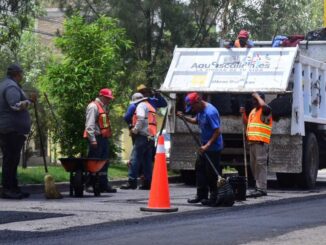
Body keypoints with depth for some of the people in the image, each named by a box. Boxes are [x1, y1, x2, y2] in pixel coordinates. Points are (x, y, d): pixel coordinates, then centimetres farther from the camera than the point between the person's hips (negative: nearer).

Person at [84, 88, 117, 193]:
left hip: (104, 138, 10)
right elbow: (90, 124, -16)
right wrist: (93, 140, -21)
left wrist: (108, 135, 14)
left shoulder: (104, 107, 22)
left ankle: (103, 185, 13)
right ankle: (90, 185, -2)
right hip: (96, 138, -10)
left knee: (104, 163, 9)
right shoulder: (93, 106, -8)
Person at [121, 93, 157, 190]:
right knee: (147, 161, 10)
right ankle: (147, 182, 8)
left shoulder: (141, 105, -1)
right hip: (151, 137, 9)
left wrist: (135, 130, -8)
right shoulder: (150, 107, 27)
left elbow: (141, 120, -16)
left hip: (143, 136, -9)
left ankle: (132, 181, -15)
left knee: (135, 158, -10)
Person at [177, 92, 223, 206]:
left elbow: (218, 131, -27)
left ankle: (214, 198, 6)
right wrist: (184, 117, 8)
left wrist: (207, 145, -28)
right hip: (204, 146, 10)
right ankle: (201, 195, 21)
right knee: (199, 169, 13)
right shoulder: (200, 110, 5)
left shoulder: (210, 112, -24)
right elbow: (196, 121, 25)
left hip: (213, 148, -10)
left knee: (211, 173, -4)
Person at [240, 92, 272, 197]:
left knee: (261, 164, -12)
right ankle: (258, 186, 18)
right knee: (253, 165, 11)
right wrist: (243, 113, 14)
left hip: (261, 141, -9)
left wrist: (257, 96, -12)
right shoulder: (253, 111, 22)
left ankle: (262, 189, -14)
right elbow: (246, 123, 30)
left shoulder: (265, 111, -4)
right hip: (252, 141, 9)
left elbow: (264, 105, -28)